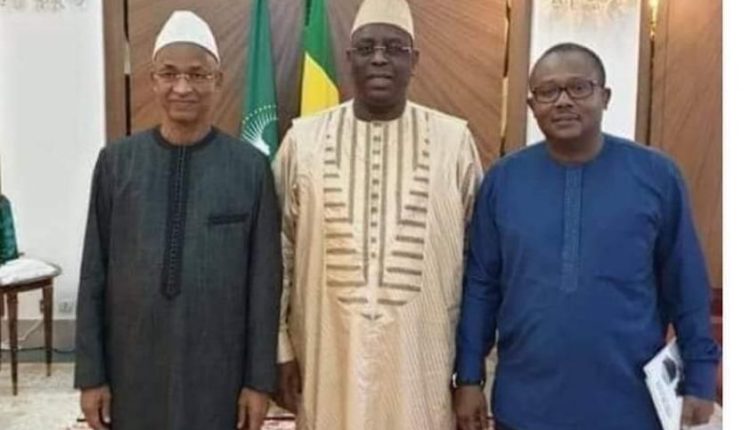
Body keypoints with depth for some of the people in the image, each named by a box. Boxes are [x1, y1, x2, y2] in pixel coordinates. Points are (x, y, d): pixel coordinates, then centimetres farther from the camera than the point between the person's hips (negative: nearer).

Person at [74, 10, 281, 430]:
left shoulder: (251, 167, -5)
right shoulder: (116, 162, 0)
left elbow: (265, 281, -4)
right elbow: (94, 276, 2)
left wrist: (260, 379, -3)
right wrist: (91, 373, 1)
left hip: (219, 371, -1)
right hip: (133, 368, 2)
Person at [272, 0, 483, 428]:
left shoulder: (454, 140, -2)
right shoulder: (304, 139, 0)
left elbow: (477, 255, 3)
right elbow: (280, 251, 5)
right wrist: (280, 345, 5)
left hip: (422, 359, 0)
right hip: (329, 356, 1)